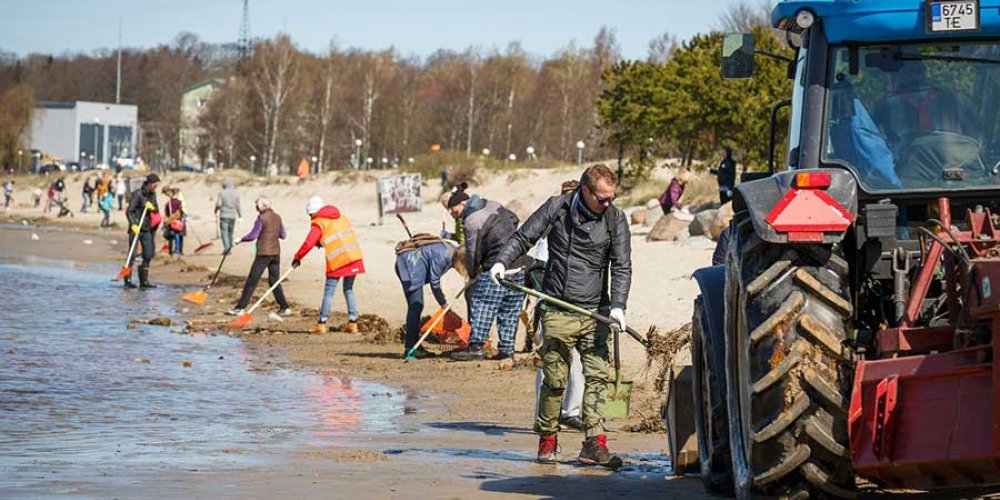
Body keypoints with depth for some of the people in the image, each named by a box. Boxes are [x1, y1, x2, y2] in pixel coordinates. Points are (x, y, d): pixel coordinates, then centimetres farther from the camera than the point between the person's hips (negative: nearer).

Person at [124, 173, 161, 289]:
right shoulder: (138, 194, -12)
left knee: (148, 255, 6)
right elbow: (129, 211, -15)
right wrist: (133, 224, -27)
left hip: (147, 229, 7)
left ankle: (144, 281, 13)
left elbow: (157, 210, 11)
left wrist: (152, 207, -12)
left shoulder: (152, 195, 10)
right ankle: (127, 280, 1)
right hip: (136, 228, -7)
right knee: (132, 255, -5)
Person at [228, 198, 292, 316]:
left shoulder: (261, 218, -12)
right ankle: (284, 307, 8)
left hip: (264, 253, -6)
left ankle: (240, 308, -1)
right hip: (276, 253, 6)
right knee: (274, 281, 14)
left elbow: (253, 236, -14)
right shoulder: (277, 217, 8)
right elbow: (283, 235, 14)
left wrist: (241, 239, 1)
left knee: (251, 281, -2)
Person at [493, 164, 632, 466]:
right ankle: (547, 439, 15)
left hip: (594, 312, 1)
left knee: (597, 375, -9)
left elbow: (621, 267, 0)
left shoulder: (615, 220, 3)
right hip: (557, 312, -1)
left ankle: (594, 442, -10)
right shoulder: (557, 208, 0)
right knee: (554, 379, 0)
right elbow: (524, 236, 8)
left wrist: (618, 305, -13)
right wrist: (502, 261, -8)